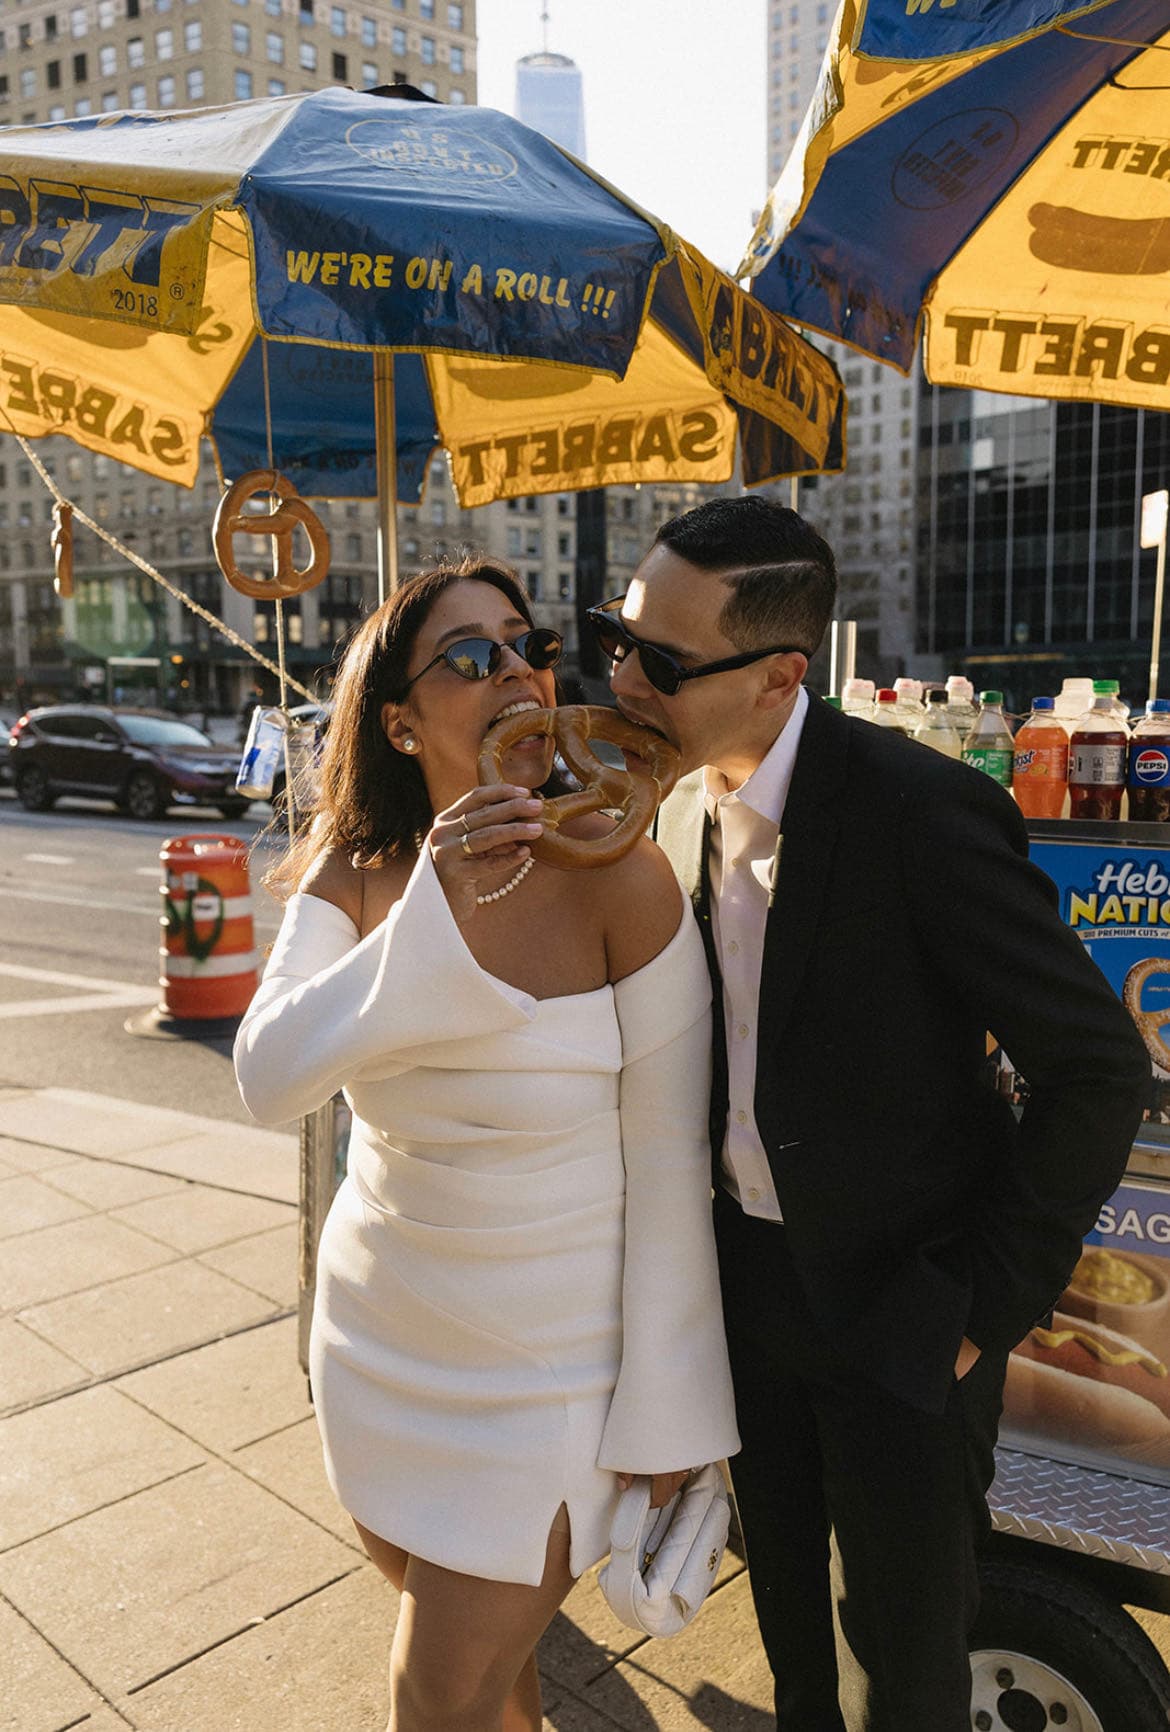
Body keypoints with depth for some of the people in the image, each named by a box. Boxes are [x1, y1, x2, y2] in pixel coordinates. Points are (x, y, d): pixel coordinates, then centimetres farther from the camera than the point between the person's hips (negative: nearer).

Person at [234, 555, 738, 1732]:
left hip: (553, 1352, -4)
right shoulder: (357, 874, -8)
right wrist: (430, 915, -34)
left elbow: (670, 1156, -16)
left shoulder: (616, 875, -21)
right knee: (431, 1594, 29)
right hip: (384, 1322, 5)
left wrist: (669, 1409, -11)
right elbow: (267, 1081, -22)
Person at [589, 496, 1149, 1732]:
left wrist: (988, 1303, -16)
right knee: (790, 1607, 26)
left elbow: (1098, 1071, -19)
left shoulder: (923, 815, -25)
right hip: (748, 1280, 6)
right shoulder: (681, 811, -4)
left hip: (898, 1302, -5)